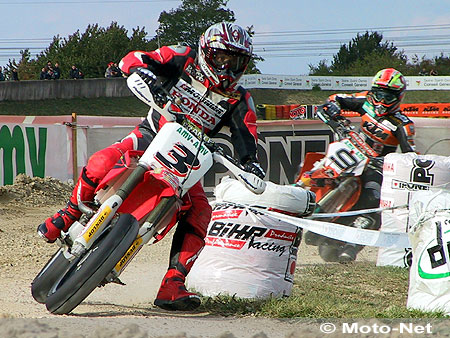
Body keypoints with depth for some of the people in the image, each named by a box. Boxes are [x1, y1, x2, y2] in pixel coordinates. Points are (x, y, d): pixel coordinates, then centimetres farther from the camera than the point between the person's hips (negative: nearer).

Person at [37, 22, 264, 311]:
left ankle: (172, 287, -19)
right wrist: (148, 76, -34)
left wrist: (251, 162, -30)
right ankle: (69, 215, -3)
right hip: (151, 136, -3)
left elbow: (246, 135, -8)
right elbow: (131, 59, -11)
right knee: (101, 163, -30)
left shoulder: (239, 100, 3)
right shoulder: (183, 60, -4)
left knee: (200, 212, -19)